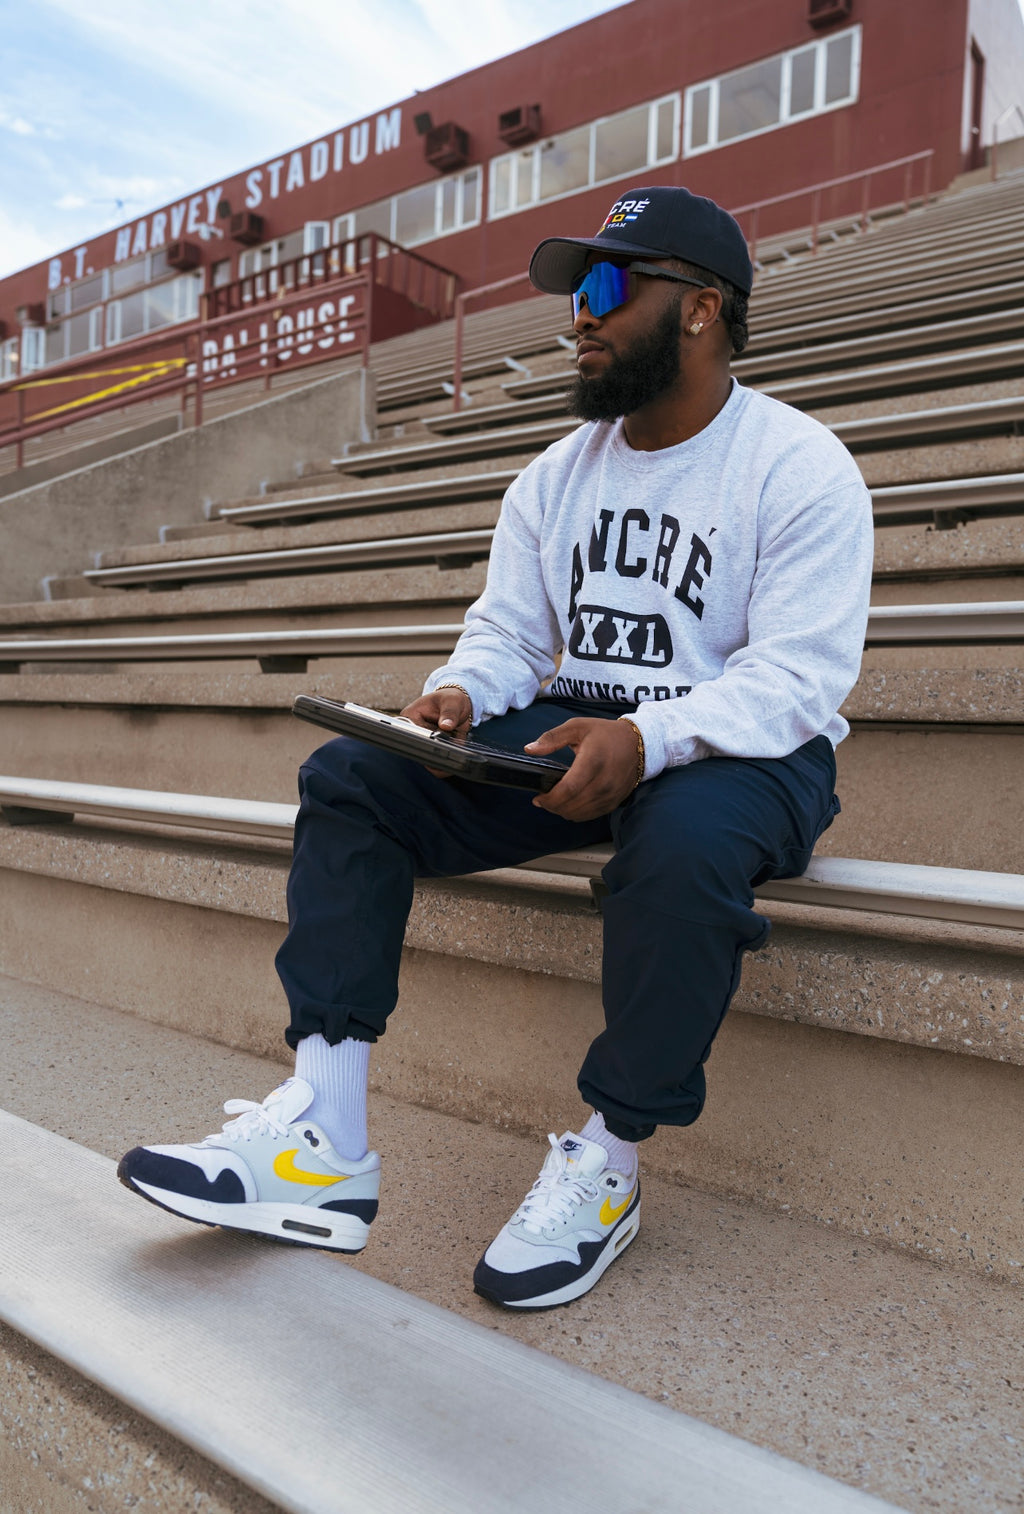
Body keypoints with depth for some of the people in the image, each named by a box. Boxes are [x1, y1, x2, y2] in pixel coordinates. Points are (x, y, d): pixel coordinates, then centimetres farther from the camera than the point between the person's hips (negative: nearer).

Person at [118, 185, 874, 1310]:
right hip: (569, 734, 6)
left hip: (741, 750, -5)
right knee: (348, 778, -12)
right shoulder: (558, 475, 14)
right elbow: (508, 629, 10)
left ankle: (605, 1164, -17)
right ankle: (320, 1144, -18)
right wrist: (460, 695, -14)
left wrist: (648, 739, -33)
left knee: (683, 846, -41)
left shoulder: (801, 468, -6)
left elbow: (797, 675, -16)